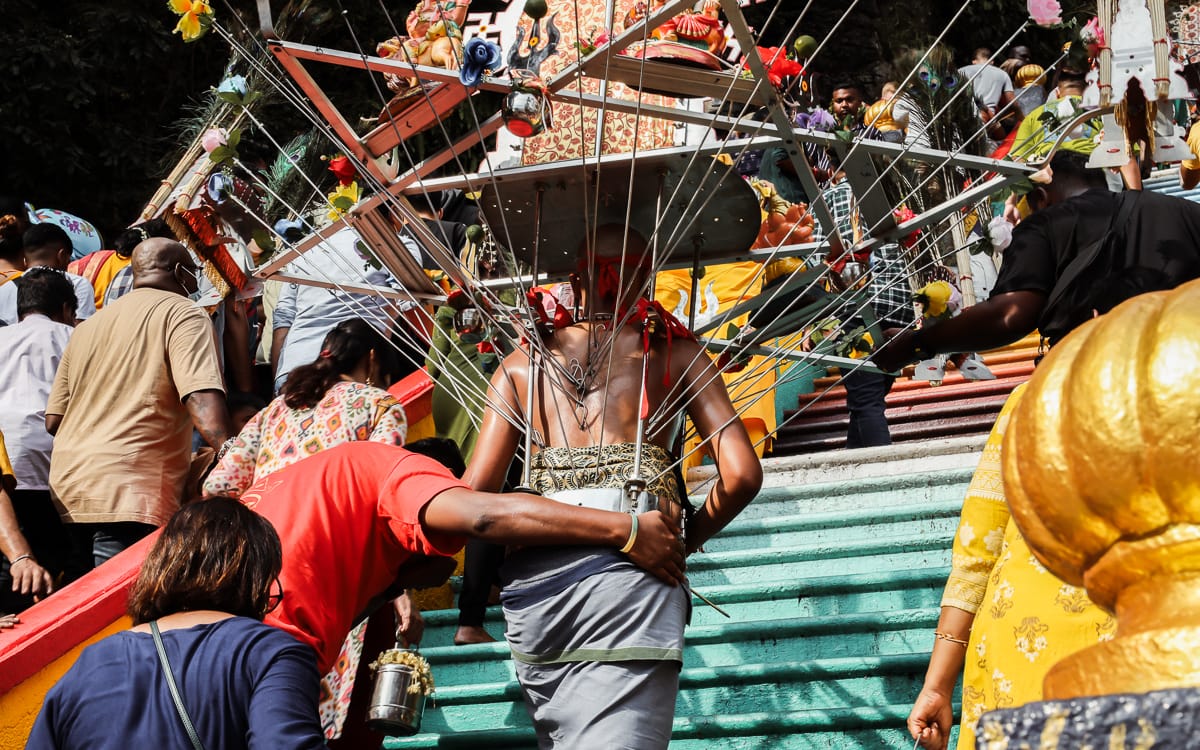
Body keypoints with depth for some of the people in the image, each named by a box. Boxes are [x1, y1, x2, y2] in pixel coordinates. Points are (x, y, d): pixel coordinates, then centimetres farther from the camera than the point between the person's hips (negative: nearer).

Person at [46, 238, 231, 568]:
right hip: (132, 492, -7)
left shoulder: (86, 327, 21)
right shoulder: (182, 313, 0)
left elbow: (53, 420, 20)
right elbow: (203, 399, -17)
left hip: (66, 491, 7)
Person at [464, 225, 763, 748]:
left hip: (531, 565, 3)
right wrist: (687, 539, 21)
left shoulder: (524, 361, 18)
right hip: (631, 553, -3)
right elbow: (740, 475, 4)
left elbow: (475, 488, 8)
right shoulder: (673, 351, 13)